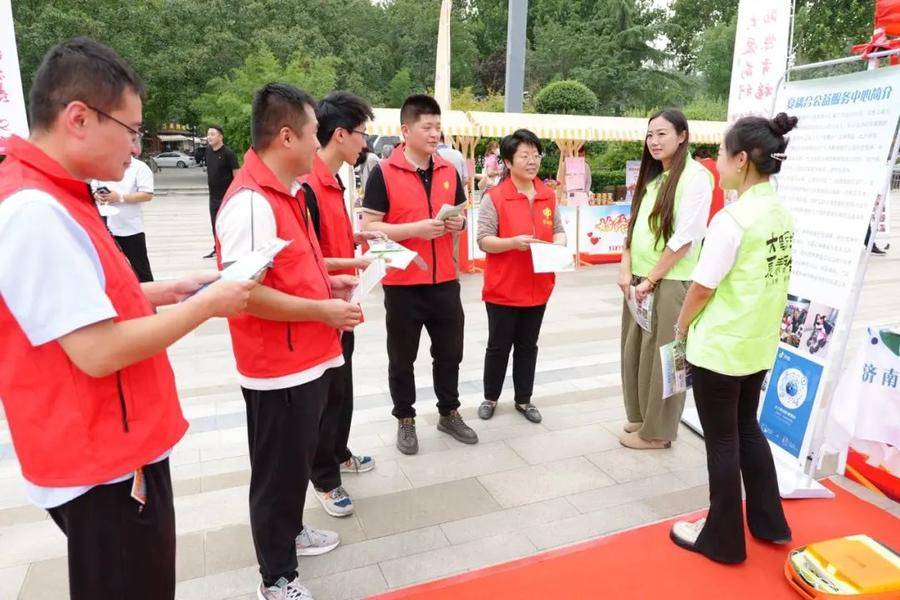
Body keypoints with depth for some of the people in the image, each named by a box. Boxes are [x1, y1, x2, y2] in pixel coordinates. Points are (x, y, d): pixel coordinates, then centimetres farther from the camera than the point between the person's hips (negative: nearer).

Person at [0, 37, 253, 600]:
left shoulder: (48, 196, 7)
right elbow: (99, 352, -28)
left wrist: (165, 291, 6)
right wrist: (205, 305, -18)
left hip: (115, 448, 10)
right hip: (103, 465, -10)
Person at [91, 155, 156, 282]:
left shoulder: (140, 168, -7)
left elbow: (147, 195, -16)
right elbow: (93, 189, 16)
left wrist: (120, 198, -21)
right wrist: (97, 196, -8)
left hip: (131, 229, -6)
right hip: (106, 227, 6)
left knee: (140, 270, 1)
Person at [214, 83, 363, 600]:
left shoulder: (286, 193, 9)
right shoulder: (251, 202, -23)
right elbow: (245, 292, -29)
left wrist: (327, 283, 8)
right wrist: (323, 310, -22)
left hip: (308, 358, 10)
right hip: (279, 367, -10)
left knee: (298, 460, 25)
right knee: (278, 472, 8)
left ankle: (290, 532, 48)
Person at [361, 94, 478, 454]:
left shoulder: (449, 171, 7)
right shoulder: (384, 172, -9)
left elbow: (461, 214, 19)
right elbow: (368, 227, -13)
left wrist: (459, 224, -5)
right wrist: (415, 229, -23)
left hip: (445, 281, 5)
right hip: (402, 283, -4)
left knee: (449, 353, 16)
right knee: (402, 358, 10)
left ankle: (449, 413, 34)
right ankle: (405, 420, 28)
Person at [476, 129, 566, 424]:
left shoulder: (548, 196, 5)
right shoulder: (493, 197, -11)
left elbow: (558, 231, 12)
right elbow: (484, 240, -13)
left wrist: (558, 244, -10)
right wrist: (514, 242, -27)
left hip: (538, 287, 4)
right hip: (503, 288, -4)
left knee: (528, 345, 15)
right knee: (499, 346, 9)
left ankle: (524, 399, 29)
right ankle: (490, 397, 27)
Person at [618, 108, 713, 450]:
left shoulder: (694, 176, -10)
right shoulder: (651, 177, 14)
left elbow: (685, 237, -16)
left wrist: (650, 280, -13)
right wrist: (625, 269, 0)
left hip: (669, 282, -7)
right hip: (639, 280, 8)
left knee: (660, 356, 3)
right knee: (634, 350, 14)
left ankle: (657, 431, 18)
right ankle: (639, 416, 32)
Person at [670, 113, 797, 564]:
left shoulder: (732, 218, -21)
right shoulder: (781, 214, 4)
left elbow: (702, 288, -18)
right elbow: (767, 281, 10)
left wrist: (682, 326, 0)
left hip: (720, 348, -8)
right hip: (759, 345, 8)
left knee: (722, 441, 7)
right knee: (747, 429, 23)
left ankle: (723, 539, 24)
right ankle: (769, 522, 37)